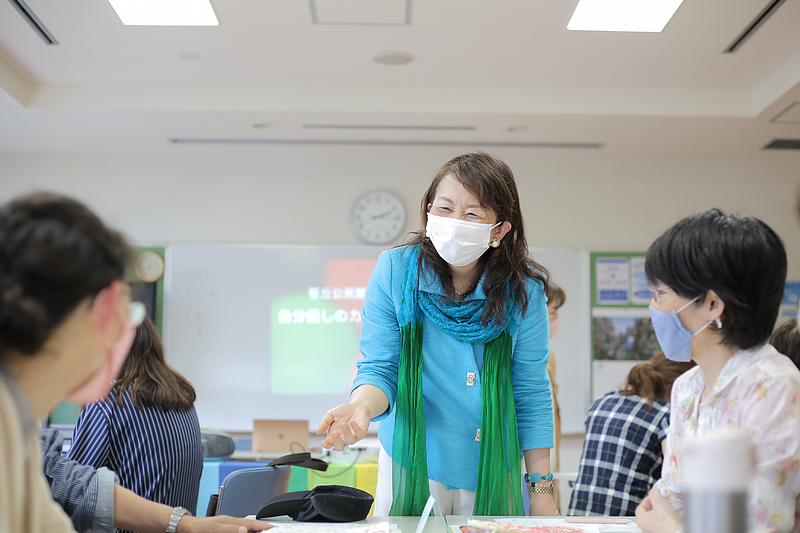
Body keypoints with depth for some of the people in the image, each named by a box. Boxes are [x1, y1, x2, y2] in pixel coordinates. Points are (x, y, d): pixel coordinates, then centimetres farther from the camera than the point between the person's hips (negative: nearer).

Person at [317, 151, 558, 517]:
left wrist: (542, 490, -2)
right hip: (412, 464, -1)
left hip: (492, 473, 1)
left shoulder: (522, 290, -11)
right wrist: (361, 405, -35)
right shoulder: (394, 271, -13)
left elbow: (531, 393, -4)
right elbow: (380, 369, -11)